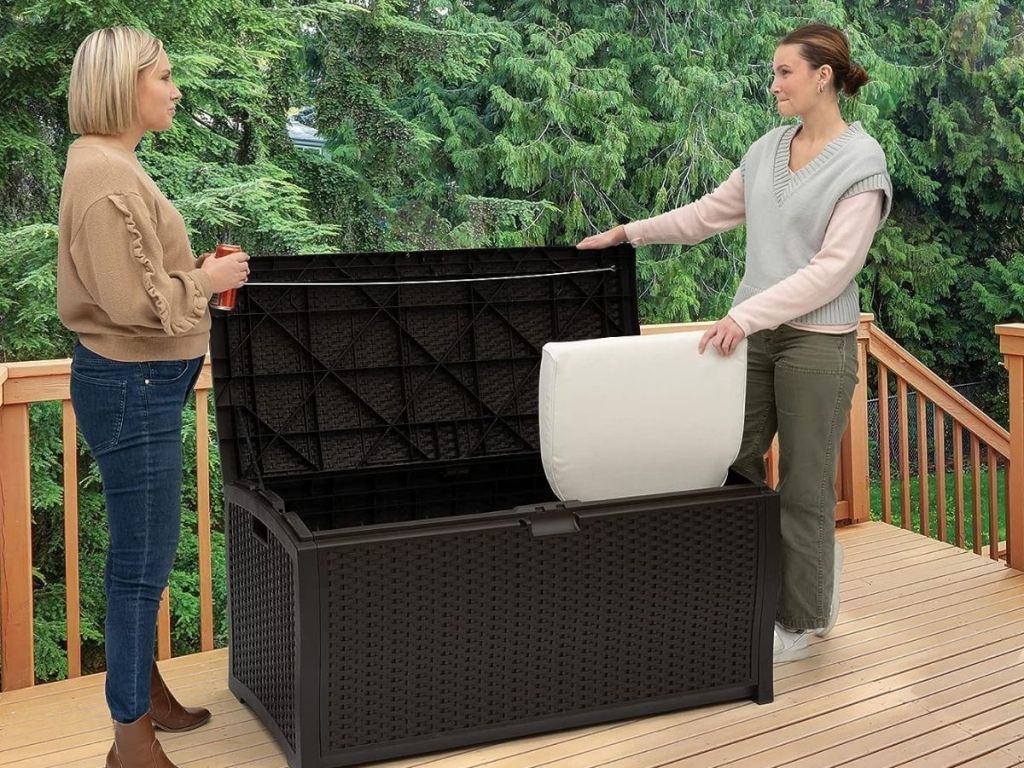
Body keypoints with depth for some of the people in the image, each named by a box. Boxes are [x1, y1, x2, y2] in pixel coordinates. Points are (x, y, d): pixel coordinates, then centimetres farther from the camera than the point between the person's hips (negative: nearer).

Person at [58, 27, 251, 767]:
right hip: (131, 386, -10)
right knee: (144, 559, -2)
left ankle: (145, 692, 32)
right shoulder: (105, 175, -19)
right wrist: (207, 280, -11)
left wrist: (197, 275, 9)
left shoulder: (113, 166, 14)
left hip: (140, 382, 10)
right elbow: (134, 302, -24)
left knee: (143, 553, 18)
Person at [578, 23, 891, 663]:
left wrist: (746, 314, -24)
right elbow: (711, 213, 20)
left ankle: (799, 623, 20)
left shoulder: (862, 164, -10)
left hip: (818, 340, -6)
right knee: (733, 465, 7)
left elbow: (832, 269, -17)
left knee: (803, 485, 3)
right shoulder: (768, 150, 10)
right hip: (757, 334, 7)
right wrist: (630, 232, 16)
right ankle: (817, 560, 29)